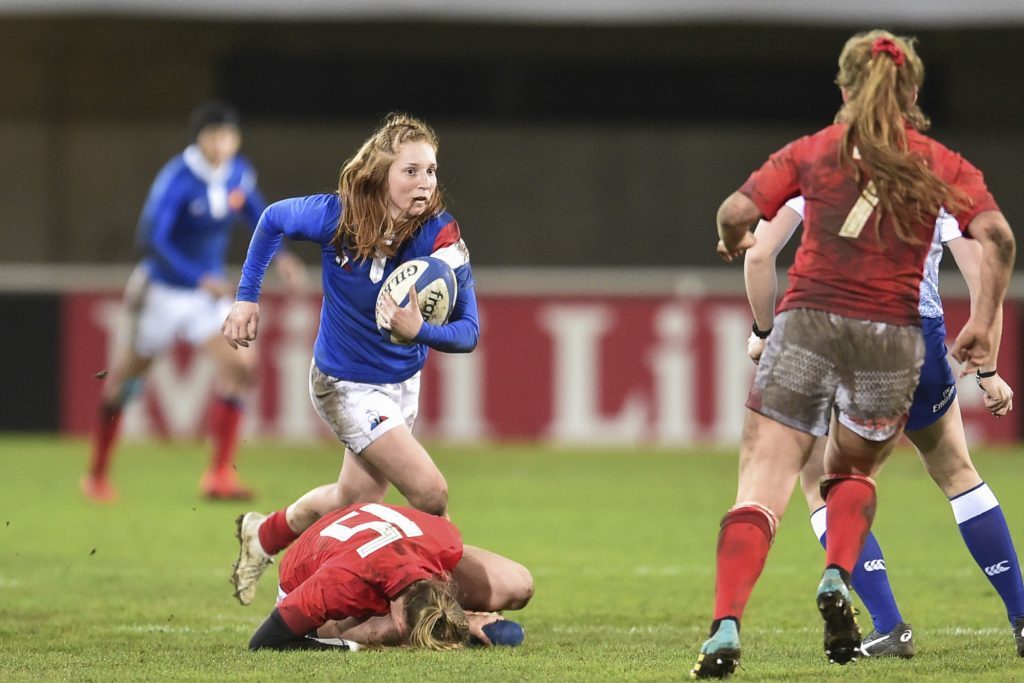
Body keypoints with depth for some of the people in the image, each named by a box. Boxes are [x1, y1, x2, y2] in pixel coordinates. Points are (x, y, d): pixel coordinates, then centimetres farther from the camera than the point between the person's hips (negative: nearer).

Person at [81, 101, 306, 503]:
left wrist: (279, 256, 6)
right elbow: (152, 239, -30)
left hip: (210, 292, 5)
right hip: (164, 291, -5)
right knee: (127, 376, 6)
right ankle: (97, 475, 24)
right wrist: (201, 278, -37)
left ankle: (220, 475, -12)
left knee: (237, 366, -15)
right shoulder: (177, 180, -24)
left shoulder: (240, 174, -5)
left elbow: (254, 211, 18)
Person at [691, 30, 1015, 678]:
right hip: (891, 336, 1)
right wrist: (985, 321, 4)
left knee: (762, 486, -4)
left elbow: (736, 213, 0)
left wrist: (734, 241, 22)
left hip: (807, 323, -1)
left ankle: (727, 626, -23)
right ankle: (837, 580, 0)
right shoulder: (942, 165, 11)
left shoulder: (812, 151, 10)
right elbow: (997, 237, -3)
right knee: (853, 471, 26)